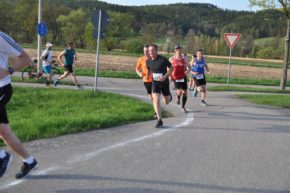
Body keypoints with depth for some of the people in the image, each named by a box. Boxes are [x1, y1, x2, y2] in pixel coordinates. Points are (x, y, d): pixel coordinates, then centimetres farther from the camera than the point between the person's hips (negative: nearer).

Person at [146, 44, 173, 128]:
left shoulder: (163, 59, -18)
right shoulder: (148, 61, -4)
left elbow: (171, 68, -9)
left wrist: (165, 77, -22)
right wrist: (147, 76, -5)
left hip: (164, 82, -2)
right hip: (155, 83, 2)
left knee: (166, 102, 12)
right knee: (156, 99, -19)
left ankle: (169, 96, 52)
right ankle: (159, 120, -15)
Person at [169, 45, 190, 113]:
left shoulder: (184, 58, 1)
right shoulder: (171, 59, -2)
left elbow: (189, 67, 5)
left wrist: (187, 70, -17)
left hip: (183, 77, 2)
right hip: (175, 77, -2)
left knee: (185, 92, 3)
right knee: (179, 91, -21)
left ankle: (183, 107, 23)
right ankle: (178, 97, 18)